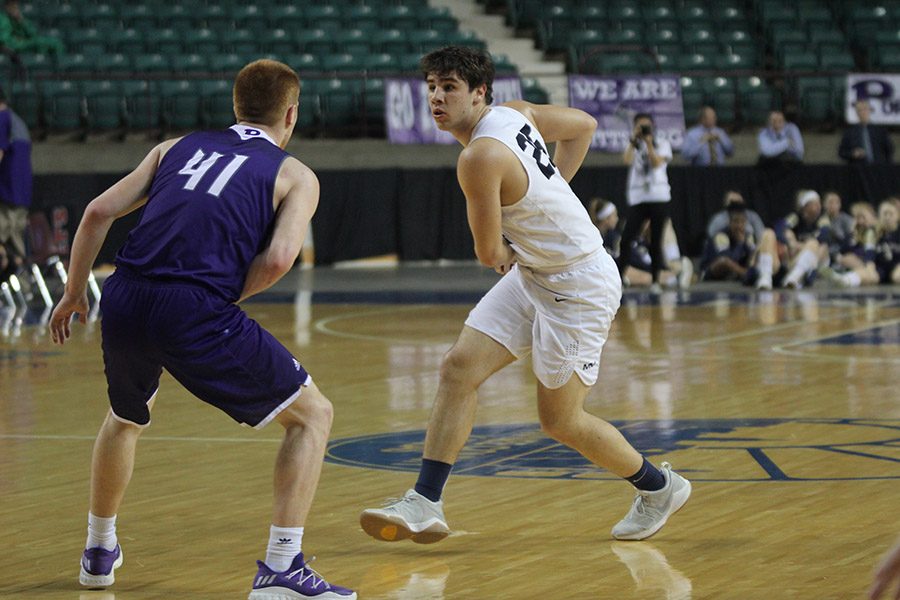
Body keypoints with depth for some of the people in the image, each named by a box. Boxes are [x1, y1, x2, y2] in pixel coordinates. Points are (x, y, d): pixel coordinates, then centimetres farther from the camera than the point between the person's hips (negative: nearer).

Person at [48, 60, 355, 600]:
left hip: (125, 300, 5)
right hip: (195, 312, -5)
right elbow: (278, 258, -6)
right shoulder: (296, 176, 13)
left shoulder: (178, 147, 25)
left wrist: (75, 293, 27)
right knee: (313, 414, 11)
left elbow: (99, 212, 18)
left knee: (126, 418, 35)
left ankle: (99, 550, 46)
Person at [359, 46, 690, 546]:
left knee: (560, 421, 1)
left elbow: (488, 252, -17)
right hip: (532, 274, 10)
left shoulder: (480, 157, -25)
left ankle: (659, 487, 24)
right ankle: (425, 505, -2)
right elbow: (584, 125, 17)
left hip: (580, 287, -10)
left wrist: (504, 253, 8)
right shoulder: (515, 113, 1)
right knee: (459, 368, -2)